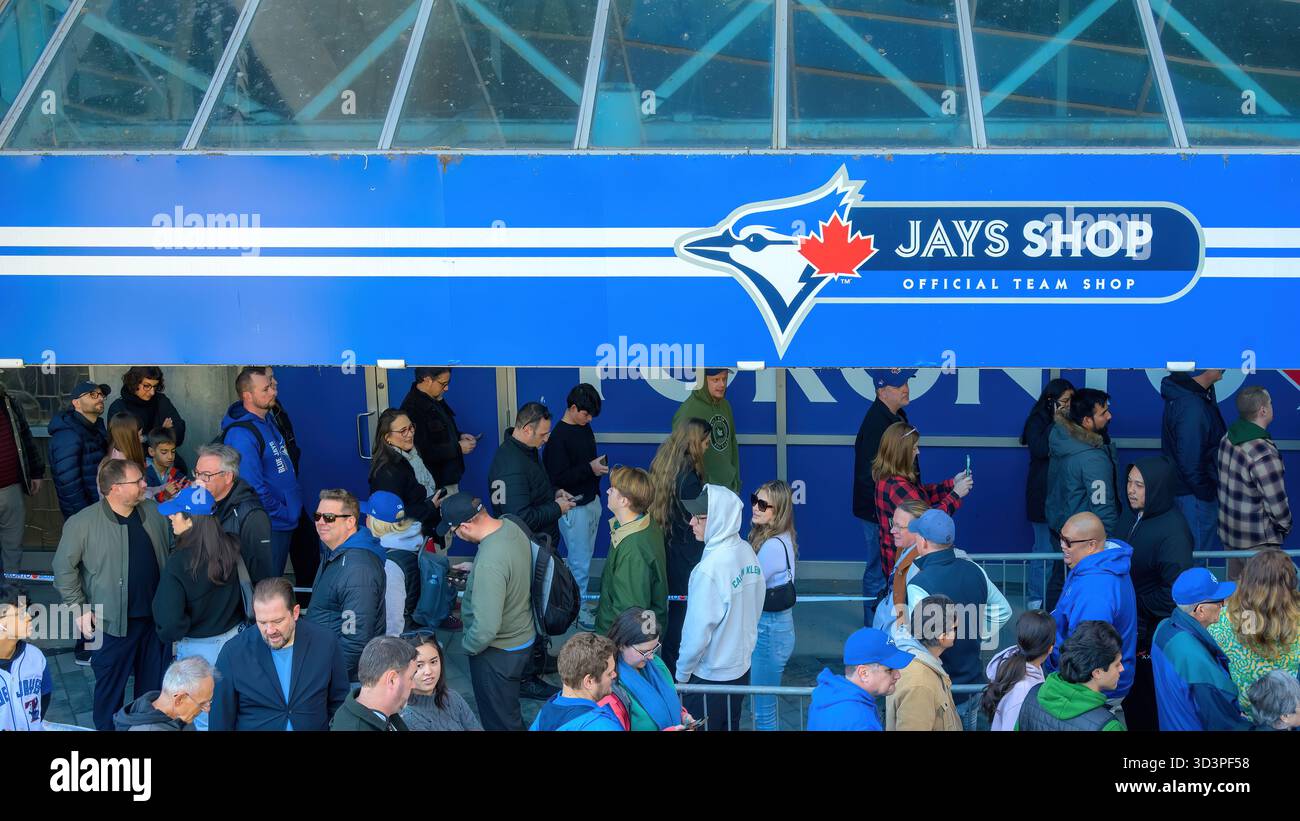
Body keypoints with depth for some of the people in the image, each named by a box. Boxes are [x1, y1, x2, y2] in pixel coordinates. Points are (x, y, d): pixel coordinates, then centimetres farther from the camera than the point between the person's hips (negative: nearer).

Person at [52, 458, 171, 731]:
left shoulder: (154, 512, -1)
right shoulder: (83, 523, -15)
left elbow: (173, 549, 9)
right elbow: (64, 568, -7)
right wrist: (80, 608, -8)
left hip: (156, 616, 4)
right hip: (113, 623, -4)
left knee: (154, 683, 17)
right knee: (111, 687, 8)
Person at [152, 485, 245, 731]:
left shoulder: (179, 562, -25)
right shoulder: (232, 547, -11)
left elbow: (169, 620, -24)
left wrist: (171, 635, -2)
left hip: (199, 647, -5)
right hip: (235, 637, 5)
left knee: (205, 719, 15)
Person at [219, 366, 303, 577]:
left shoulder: (268, 424, 10)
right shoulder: (241, 435, -21)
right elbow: (254, 488, -24)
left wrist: (297, 499, 12)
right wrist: (284, 514, -16)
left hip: (285, 526, 9)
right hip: (270, 526, -9)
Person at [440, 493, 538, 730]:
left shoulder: (489, 563, -37)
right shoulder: (510, 526, -9)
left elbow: (486, 627, -34)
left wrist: (468, 645, -15)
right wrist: (471, 570, 12)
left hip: (499, 653, -9)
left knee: (500, 720, 12)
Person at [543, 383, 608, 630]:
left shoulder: (584, 427, 6)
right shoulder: (558, 437, -20)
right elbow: (557, 477, -23)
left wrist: (601, 465, 5)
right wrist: (590, 469, -24)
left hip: (592, 500, 8)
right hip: (574, 507, -8)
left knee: (585, 556, 16)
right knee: (580, 561, 1)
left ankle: (580, 599, 28)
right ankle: (578, 609, 12)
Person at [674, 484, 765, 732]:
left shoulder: (709, 569, -27)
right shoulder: (747, 551, -3)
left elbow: (698, 631, -21)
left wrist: (681, 674, -8)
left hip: (710, 676, -7)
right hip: (741, 668, 7)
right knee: (730, 726, 20)